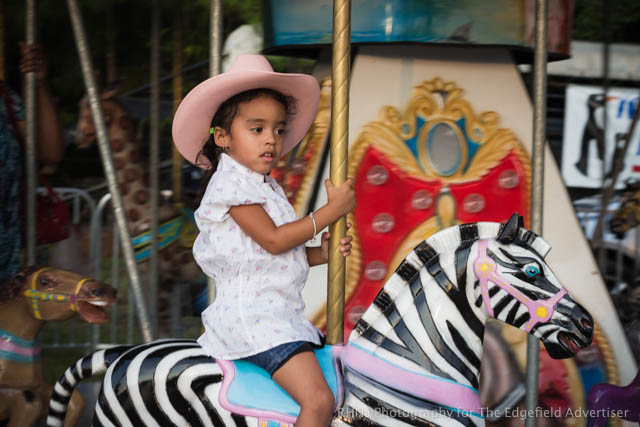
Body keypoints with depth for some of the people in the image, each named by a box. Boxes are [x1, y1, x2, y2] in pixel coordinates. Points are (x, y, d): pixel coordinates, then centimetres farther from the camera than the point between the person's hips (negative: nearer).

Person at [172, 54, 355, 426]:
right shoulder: (231, 183, -10)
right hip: (255, 318, -10)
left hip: (283, 314, 10)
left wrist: (322, 253, 3)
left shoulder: (267, 186, 20)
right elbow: (272, 240, -15)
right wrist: (332, 211, -9)